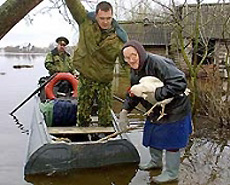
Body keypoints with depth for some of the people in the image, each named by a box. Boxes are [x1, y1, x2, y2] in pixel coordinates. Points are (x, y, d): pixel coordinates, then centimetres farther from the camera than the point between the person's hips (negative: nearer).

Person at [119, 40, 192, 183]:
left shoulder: (158, 63, -30)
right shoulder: (135, 71, 2)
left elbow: (180, 82, -36)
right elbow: (133, 94, 13)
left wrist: (157, 94, -33)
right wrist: (125, 110, 0)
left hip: (174, 111, -9)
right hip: (155, 111, 9)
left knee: (170, 142, 5)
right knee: (152, 137, 22)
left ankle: (171, 173, 25)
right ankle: (156, 162, 47)